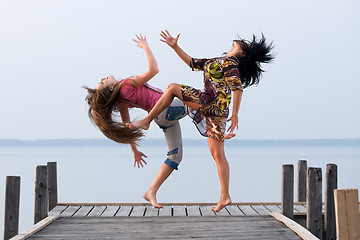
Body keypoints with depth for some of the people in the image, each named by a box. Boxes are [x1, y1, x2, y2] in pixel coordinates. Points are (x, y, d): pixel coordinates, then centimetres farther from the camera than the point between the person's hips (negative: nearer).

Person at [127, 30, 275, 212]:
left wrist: (235, 114, -19)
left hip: (211, 104, -9)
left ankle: (146, 121, 2)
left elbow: (238, 88, -13)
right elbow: (192, 62, 32)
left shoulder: (229, 62, -2)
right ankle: (225, 197, 6)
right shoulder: (215, 62, 26)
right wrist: (175, 47, 27)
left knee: (173, 88, 0)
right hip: (216, 112, 9)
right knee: (217, 154, 7)